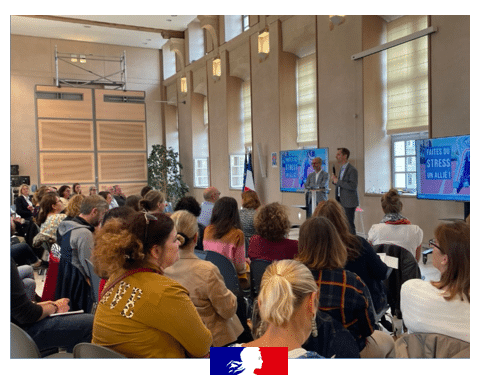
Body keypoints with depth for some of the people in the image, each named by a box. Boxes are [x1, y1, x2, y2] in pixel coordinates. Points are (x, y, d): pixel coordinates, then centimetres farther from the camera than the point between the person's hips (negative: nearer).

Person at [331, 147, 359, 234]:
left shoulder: (352, 170, -14)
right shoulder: (341, 169, 15)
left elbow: (353, 186, -23)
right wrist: (335, 181, 3)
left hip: (349, 202, -9)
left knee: (349, 225, -5)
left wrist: (338, 181, -20)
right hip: (341, 201, 9)